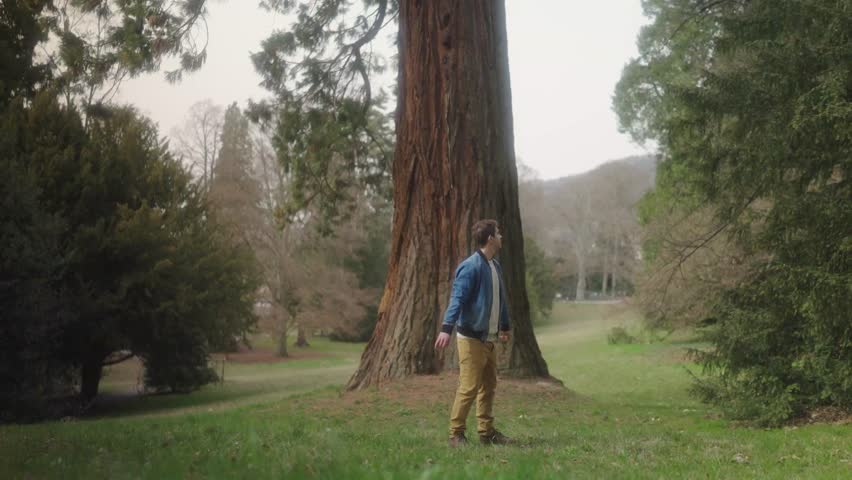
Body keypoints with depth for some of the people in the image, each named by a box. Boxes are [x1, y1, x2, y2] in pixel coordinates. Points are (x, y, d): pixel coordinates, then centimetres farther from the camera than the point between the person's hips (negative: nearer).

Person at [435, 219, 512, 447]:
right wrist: (447, 328, -31)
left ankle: (487, 432, 23)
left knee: (489, 387, 13)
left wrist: (504, 326, 32)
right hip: (471, 338, -9)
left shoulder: (495, 266, 12)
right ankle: (456, 434, 3)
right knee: (469, 388, -6)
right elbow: (457, 299, -22)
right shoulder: (470, 267, -15)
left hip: (489, 339, 9)